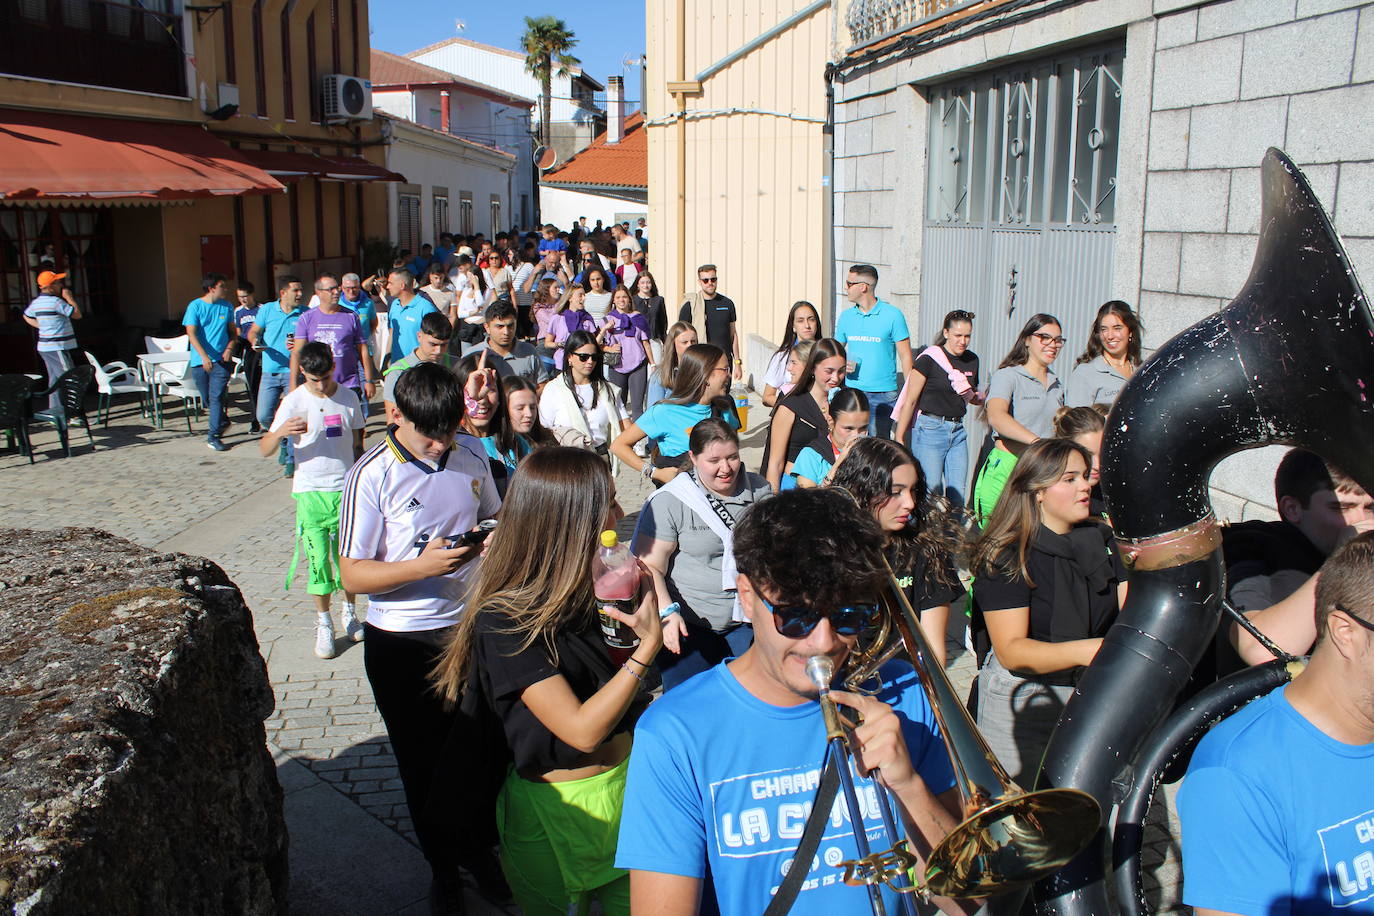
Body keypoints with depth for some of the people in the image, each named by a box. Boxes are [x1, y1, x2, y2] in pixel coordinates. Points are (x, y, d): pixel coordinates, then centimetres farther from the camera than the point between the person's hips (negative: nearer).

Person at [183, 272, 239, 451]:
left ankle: (213, 436, -7)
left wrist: (230, 348, -5)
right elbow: (191, 333, -10)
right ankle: (222, 421, 36)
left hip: (221, 359, 0)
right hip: (200, 361, 0)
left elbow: (232, 330, 14)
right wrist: (204, 356, -21)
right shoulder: (195, 306, -4)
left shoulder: (227, 307, 5)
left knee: (216, 397, -9)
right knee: (207, 398, 10)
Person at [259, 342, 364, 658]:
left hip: (347, 489, 2)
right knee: (318, 559, 0)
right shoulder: (294, 402, -7)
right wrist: (281, 432, -31)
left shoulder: (348, 397, 2)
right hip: (311, 492, -2)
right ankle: (324, 624, 14)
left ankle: (349, 614, 29)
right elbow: (264, 449, -10)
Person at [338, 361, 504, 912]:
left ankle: (481, 851, 38)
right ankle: (444, 866, 37)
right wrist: (423, 565, -29)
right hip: (402, 645, -3)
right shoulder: (372, 476, -15)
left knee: (481, 751, 12)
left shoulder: (470, 455, -2)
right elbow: (352, 576, -15)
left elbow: (496, 520, 15)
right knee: (424, 764, 13)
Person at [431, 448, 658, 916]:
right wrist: (648, 645, -25)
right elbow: (582, 730, -26)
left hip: (625, 785, 7)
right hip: (559, 808, -6)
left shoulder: (582, 591, -2)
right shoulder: (503, 622, -24)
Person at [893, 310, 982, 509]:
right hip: (930, 427, -6)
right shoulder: (929, 358, -9)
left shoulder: (972, 360, 9)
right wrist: (899, 438, -7)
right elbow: (910, 401, -7)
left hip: (958, 430, 6)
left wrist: (977, 397, 0)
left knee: (958, 494, 5)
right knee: (932, 492, -5)